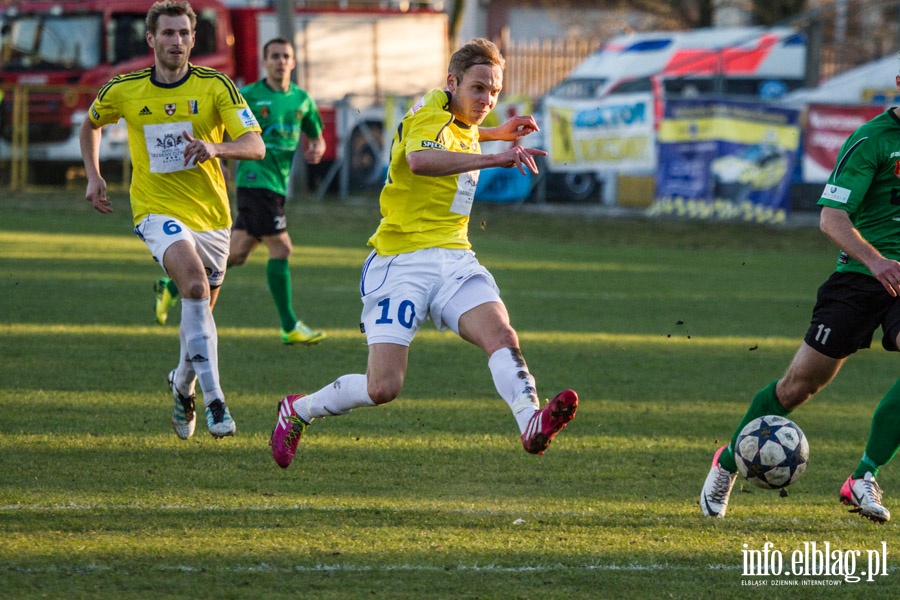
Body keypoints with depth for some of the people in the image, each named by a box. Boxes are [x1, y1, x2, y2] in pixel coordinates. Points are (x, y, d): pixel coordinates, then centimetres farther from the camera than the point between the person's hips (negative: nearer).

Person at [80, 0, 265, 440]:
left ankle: (183, 385, 44)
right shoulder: (123, 91, -2)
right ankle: (213, 400, -33)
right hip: (158, 210, -2)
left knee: (200, 313, 13)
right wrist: (93, 176, 9)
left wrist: (216, 147, -36)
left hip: (211, 216, 2)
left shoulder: (215, 86, -7)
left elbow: (256, 146, -17)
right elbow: (91, 124, 20)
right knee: (196, 284, -29)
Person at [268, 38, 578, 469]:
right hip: (401, 263, -7)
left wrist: (496, 133, 32)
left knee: (500, 335, -23)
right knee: (384, 387, -10)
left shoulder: (462, 124, 16)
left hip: (454, 258, 7)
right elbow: (420, 159, -36)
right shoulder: (430, 113, -11)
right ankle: (297, 411, 16)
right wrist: (494, 158, -40)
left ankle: (532, 423, -44)